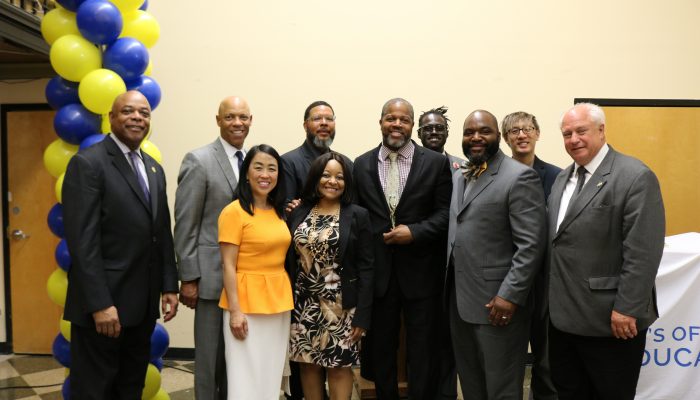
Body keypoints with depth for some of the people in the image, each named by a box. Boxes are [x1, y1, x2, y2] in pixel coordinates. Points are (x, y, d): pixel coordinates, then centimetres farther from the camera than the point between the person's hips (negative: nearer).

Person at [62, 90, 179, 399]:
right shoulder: (87, 163, -11)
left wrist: (169, 286, 8)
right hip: (103, 303, -7)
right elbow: (82, 241, -17)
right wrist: (100, 304, -21)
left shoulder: (154, 168, 13)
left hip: (143, 304, 7)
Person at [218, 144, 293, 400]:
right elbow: (228, 266, -12)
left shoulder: (279, 212, 9)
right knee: (246, 377, 3)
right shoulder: (234, 211, -9)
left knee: (272, 375, 14)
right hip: (246, 302, -6)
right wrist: (235, 310, -16)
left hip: (279, 302, 6)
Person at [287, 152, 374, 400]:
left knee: (339, 366, 5)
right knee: (308, 365, 12)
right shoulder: (298, 214, 4)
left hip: (341, 306, -3)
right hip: (303, 306, 3)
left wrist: (362, 315, -11)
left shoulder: (358, 215, -4)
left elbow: (366, 268, -7)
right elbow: (289, 262, 6)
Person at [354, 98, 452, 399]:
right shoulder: (362, 164, 5)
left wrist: (414, 232, -16)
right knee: (381, 348, 14)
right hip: (377, 270, 2)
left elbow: (446, 213, -4)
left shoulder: (436, 162, -2)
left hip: (420, 271, -2)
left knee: (422, 349, 9)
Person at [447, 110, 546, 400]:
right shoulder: (458, 179, 14)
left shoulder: (520, 177, -11)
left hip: (497, 302, -7)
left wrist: (510, 296, -21)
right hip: (458, 300, 7)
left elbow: (531, 245, -16)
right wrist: (449, 287, 9)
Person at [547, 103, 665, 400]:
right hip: (563, 315, 7)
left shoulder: (636, 177, -13)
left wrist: (627, 309, -20)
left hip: (610, 320, -7)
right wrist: (551, 297, 12)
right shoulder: (562, 178, 12)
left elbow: (643, 252, -18)